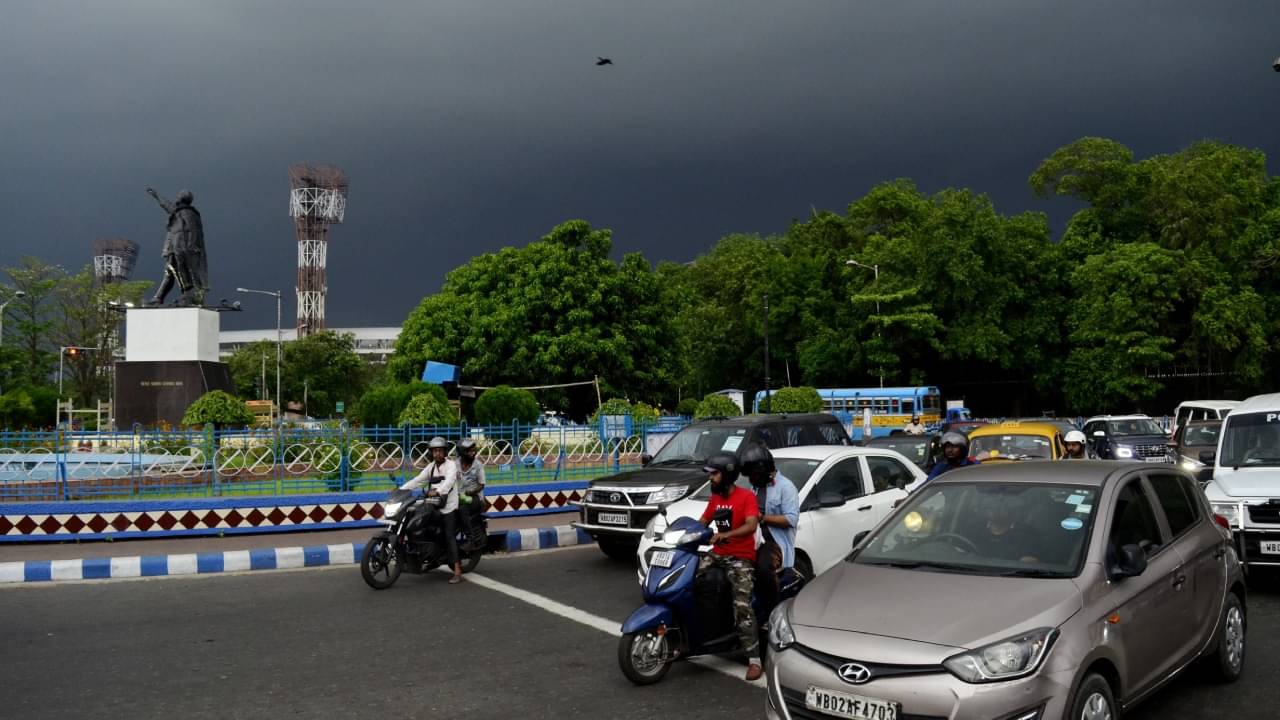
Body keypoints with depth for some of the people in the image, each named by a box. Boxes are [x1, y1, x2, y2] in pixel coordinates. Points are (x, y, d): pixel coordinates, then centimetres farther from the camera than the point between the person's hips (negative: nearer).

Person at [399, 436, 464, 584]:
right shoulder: (431, 466, 16)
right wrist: (401, 489, -5)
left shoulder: (451, 465, -5)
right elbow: (418, 480, 9)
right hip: (434, 506, 7)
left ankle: (457, 572, -20)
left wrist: (438, 491, -43)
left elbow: (449, 480, -25)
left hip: (449, 505, -7)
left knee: (449, 536, -15)